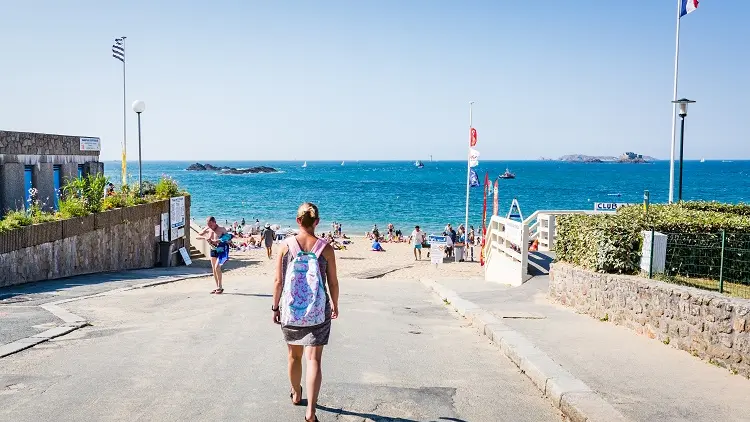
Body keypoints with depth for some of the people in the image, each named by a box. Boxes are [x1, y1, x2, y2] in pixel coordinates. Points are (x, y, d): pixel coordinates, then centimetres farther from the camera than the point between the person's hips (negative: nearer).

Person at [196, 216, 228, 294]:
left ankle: (220, 287, -6)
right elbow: (197, 236, 1)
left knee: (217, 267, -17)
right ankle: (217, 287, 16)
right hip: (213, 250, 6)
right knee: (213, 269, 6)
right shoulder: (207, 229, -1)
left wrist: (219, 241, -29)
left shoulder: (222, 229, -16)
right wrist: (205, 237, -19)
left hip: (221, 250, -6)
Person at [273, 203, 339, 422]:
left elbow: (278, 281, -3)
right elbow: (333, 282, -2)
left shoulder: (286, 245, -5)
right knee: (314, 359, -1)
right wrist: (335, 305, 15)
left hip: (291, 309, 2)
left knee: (294, 356, 20)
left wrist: (275, 307, 9)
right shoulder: (325, 248, -7)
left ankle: (296, 395, 41)